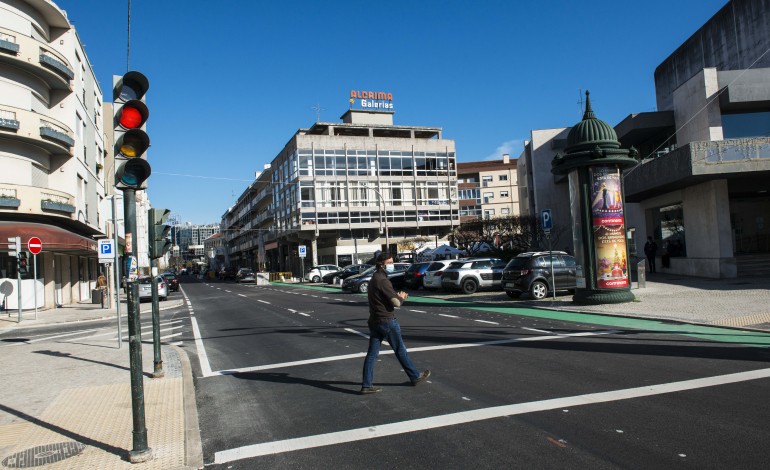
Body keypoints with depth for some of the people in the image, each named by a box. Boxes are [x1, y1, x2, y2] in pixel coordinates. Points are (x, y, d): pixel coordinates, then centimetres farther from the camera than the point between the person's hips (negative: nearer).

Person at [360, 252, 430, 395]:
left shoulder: (374, 279, 14)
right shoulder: (383, 280, -18)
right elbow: (396, 302, -20)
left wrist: (398, 296, 5)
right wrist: (401, 297, 1)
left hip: (374, 321, 8)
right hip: (387, 321, -8)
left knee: (372, 353, 6)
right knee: (400, 350, 7)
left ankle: (366, 385, 5)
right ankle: (415, 376, 22)